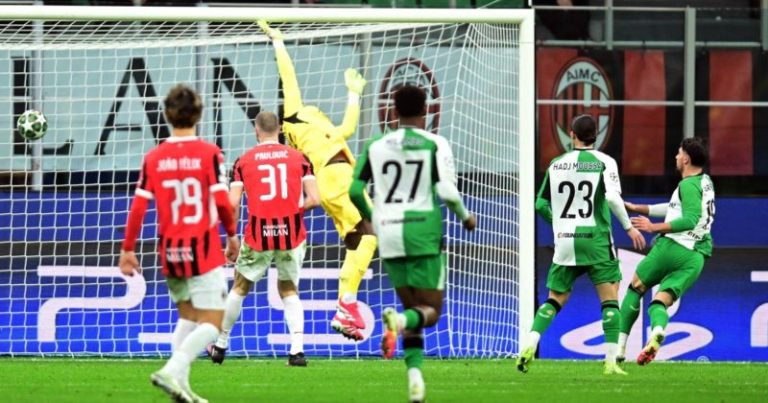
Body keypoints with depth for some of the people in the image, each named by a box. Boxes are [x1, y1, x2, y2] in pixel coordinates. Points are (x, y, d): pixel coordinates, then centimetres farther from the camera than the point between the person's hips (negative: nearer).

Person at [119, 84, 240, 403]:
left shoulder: (153, 158, 0)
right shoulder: (209, 154, -9)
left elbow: (138, 207, -2)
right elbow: (221, 201, -11)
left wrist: (127, 250, 6)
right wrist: (232, 235, 6)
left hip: (170, 250, 4)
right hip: (204, 250, -4)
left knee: (187, 317, 19)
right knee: (211, 325, -1)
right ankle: (172, 371, -22)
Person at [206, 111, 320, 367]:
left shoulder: (244, 161, 2)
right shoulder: (298, 158, 3)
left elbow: (233, 203, -6)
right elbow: (314, 199, -4)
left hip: (258, 235, -1)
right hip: (292, 235, 1)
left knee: (240, 288, 18)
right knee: (289, 291, 16)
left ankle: (220, 346, 27)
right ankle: (297, 350, 1)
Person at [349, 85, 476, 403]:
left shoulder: (376, 146, 6)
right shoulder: (435, 145, -3)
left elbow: (355, 189, 3)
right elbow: (447, 191, -12)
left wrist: (371, 217, 22)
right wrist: (465, 217, 7)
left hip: (389, 234, 4)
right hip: (424, 234, -3)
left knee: (412, 308, 16)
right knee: (430, 311, 4)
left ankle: (415, 375, -2)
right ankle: (398, 320, -32)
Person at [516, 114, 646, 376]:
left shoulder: (556, 164, 7)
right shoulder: (604, 162, -4)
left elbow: (541, 204, 10)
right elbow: (612, 197, -17)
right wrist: (629, 227, -7)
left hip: (564, 242, 3)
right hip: (596, 240, -3)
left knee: (556, 299, 13)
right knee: (610, 300, 1)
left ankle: (530, 345, -7)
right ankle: (611, 362, -7)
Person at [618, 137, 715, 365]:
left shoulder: (688, 185, -8)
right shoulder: (706, 183, 21)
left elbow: (690, 220, -21)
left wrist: (655, 227, -21)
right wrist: (637, 208, 34)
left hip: (672, 246, -7)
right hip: (696, 257, 7)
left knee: (635, 289, 12)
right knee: (660, 302, 1)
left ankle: (620, 346, 8)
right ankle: (657, 332, -35)